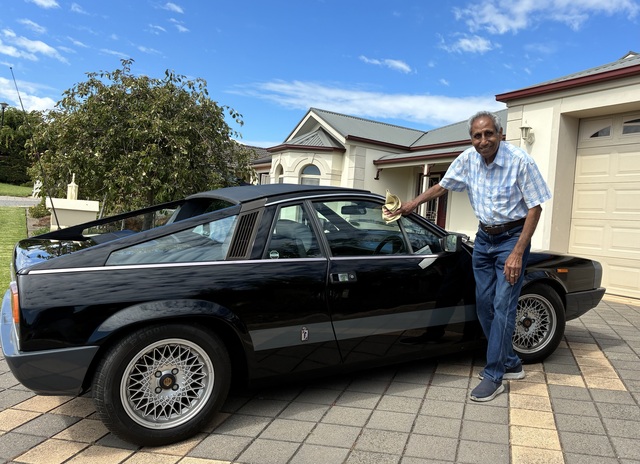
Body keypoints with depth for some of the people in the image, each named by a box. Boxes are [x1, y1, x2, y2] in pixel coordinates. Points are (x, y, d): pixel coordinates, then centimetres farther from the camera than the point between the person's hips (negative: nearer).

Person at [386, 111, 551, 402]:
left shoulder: (520, 161, -18)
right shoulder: (468, 159, -5)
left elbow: (535, 208, -15)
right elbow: (442, 186, 10)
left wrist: (518, 253, -20)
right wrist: (413, 203, 4)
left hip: (512, 237, -5)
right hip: (484, 237, 6)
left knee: (503, 306, -8)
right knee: (484, 303, 8)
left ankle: (494, 377, 2)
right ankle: (510, 364, 24)